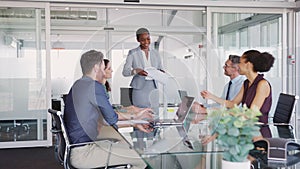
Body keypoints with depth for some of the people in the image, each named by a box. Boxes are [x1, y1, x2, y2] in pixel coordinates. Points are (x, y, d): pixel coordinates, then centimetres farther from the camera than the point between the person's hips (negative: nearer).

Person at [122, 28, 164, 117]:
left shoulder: (155, 53, 12)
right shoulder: (133, 53, 1)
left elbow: (160, 69, 15)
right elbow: (125, 72, -4)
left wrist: (160, 72, -9)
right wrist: (136, 71, -23)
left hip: (153, 87, 3)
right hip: (140, 88, -3)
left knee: (155, 115, 1)